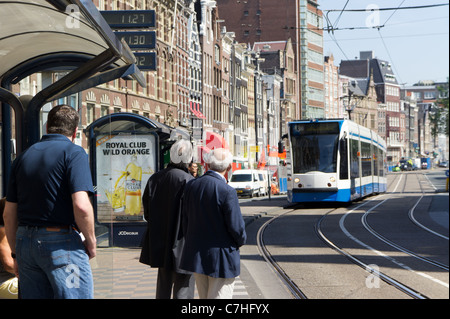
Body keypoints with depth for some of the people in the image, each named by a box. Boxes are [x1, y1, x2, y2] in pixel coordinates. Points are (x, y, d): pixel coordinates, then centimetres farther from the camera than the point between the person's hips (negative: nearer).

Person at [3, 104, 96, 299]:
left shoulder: (23, 157, 13)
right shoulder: (73, 153, -6)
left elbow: (9, 213, 13)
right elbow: (81, 206, -19)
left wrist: (16, 253, 21)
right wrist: (91, 243, -5)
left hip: (25, 240, 6)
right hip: (61, 243, -6)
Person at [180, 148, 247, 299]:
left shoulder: (191, 186, 0)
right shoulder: (227, 191, -19)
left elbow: (185, 220, 7)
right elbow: (236, 226, -16)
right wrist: (241, 240, 5)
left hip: (196, 256, 6)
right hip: (221, 258, -6)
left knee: (205, 301, 17)